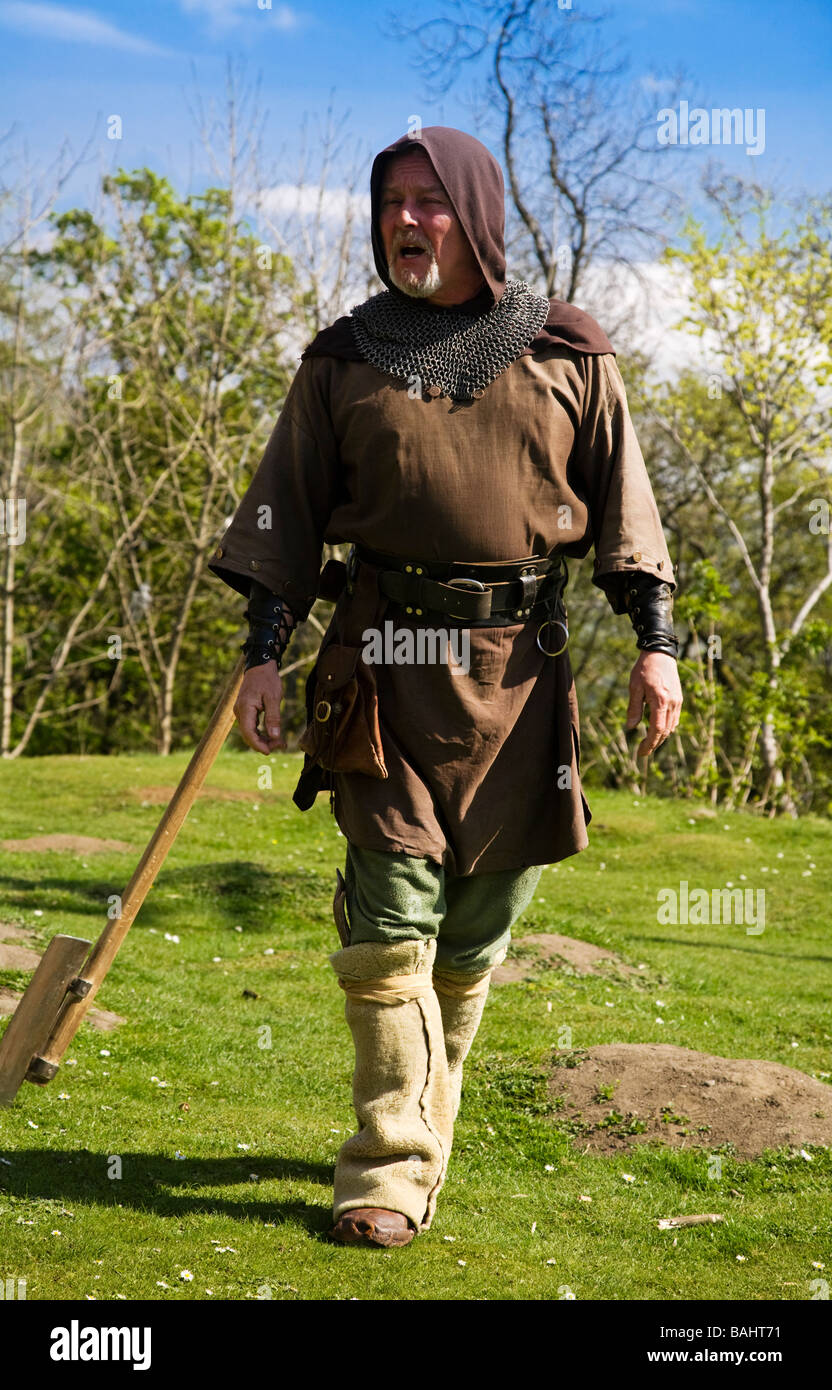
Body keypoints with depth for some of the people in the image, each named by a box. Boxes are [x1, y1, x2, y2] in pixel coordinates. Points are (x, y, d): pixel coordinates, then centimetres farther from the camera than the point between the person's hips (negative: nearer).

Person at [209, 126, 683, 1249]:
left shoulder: (568, 354, 7)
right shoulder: (344, 359, 8)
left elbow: (624, 501, 9)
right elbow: (286, 512, 9)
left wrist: (655, 639, 2)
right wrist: (263, 649, 1)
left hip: (520, 663, 1)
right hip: (388, 661, -1)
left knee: (478, 923, 6)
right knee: (391, 919, -7)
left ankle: (419, 1128, 23)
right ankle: (395, 1172, -4)